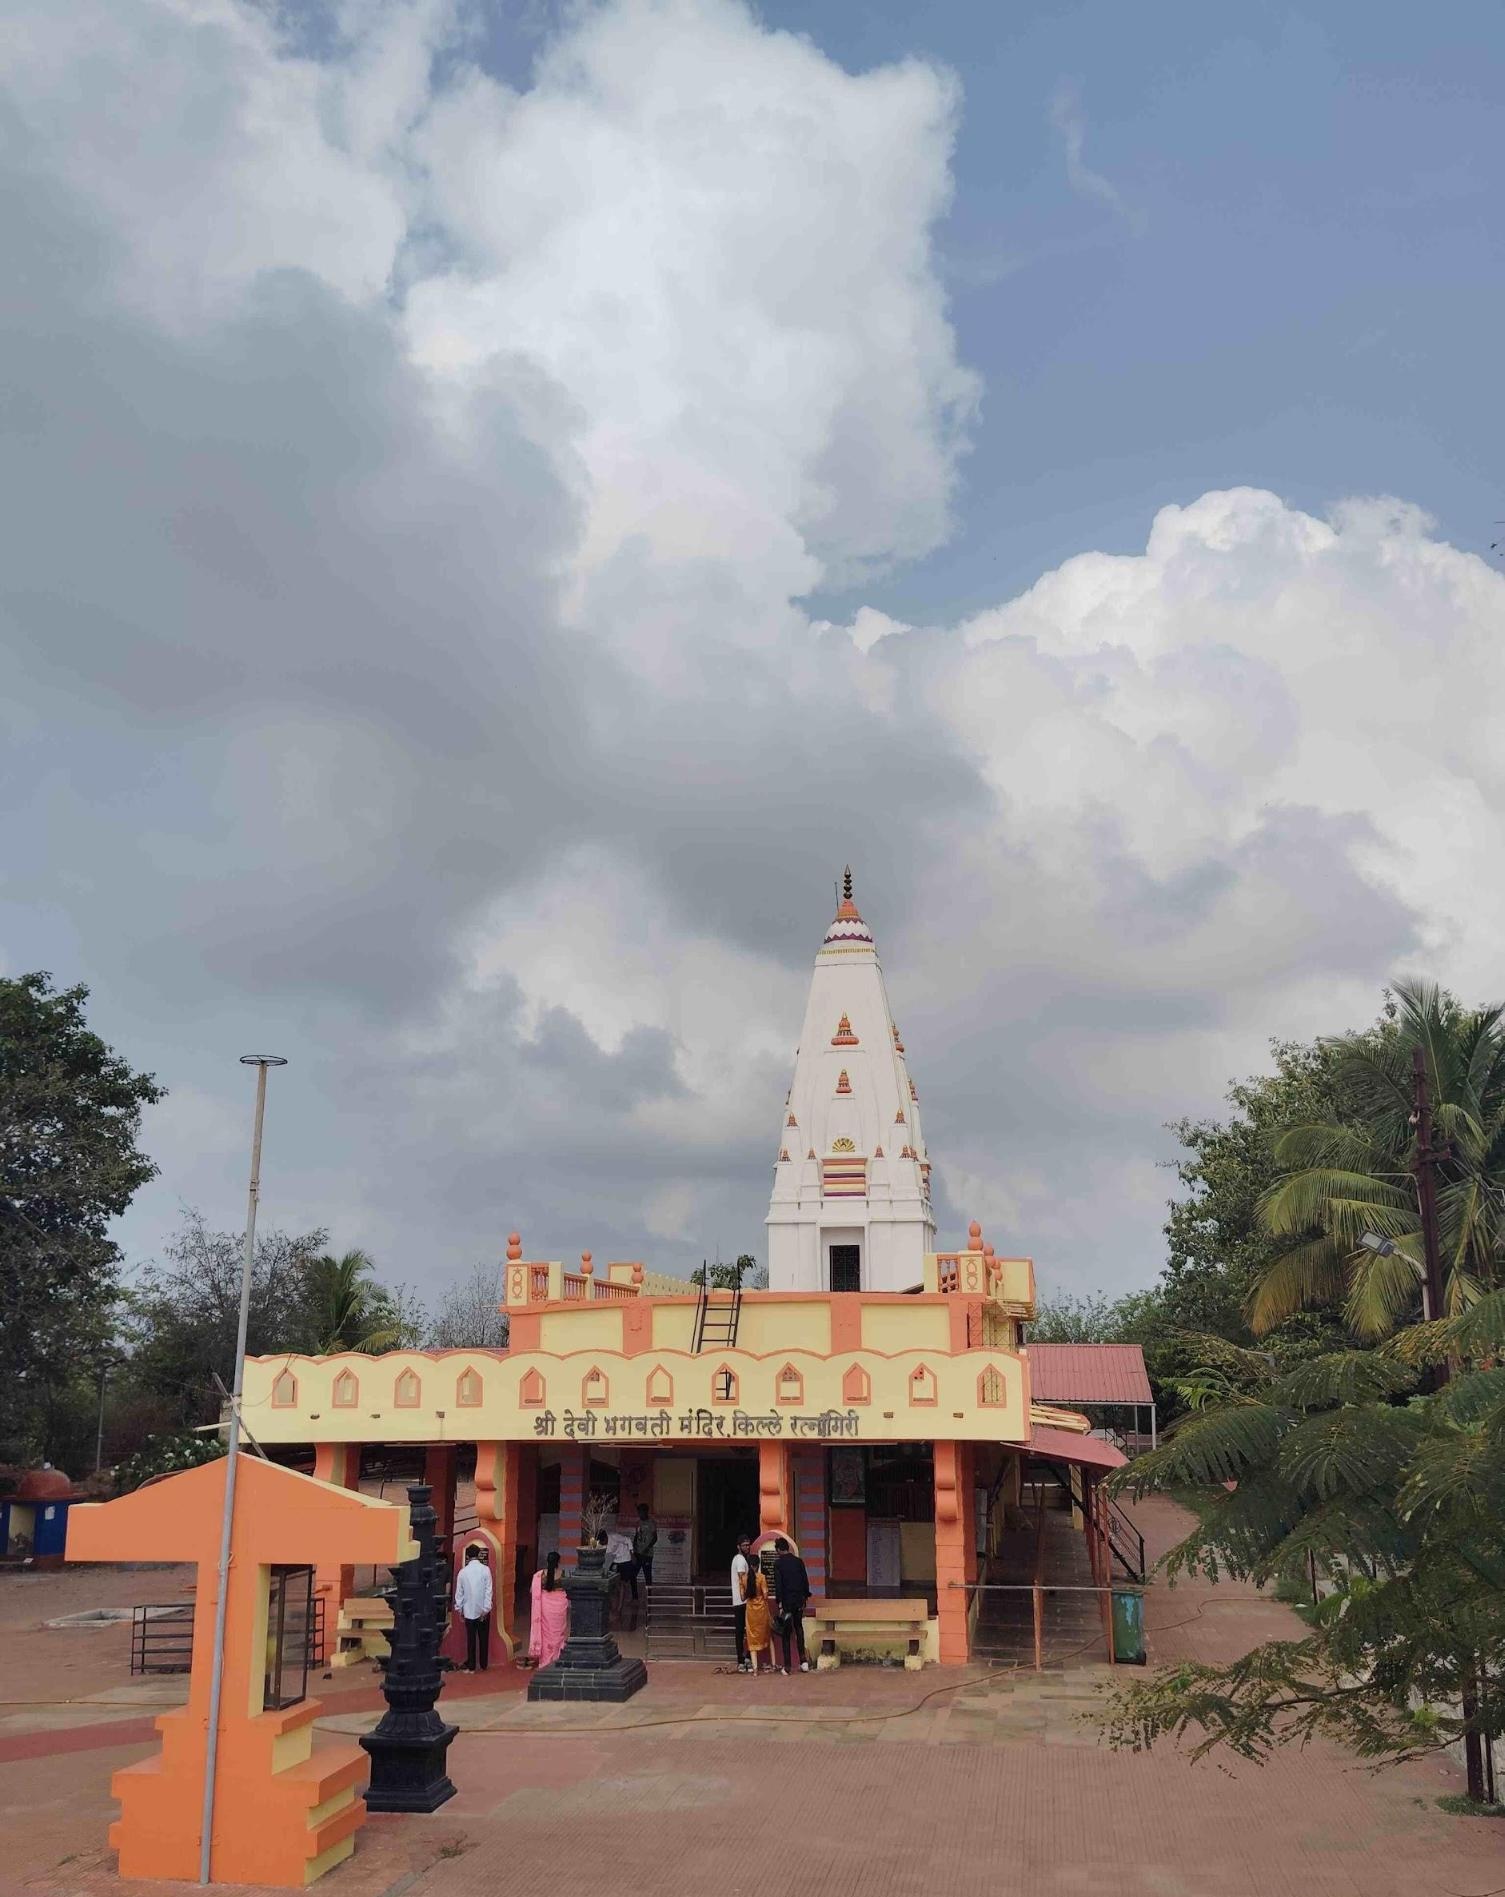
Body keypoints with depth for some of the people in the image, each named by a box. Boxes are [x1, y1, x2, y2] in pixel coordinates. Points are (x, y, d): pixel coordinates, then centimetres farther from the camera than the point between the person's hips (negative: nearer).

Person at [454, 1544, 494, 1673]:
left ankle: (471, 1667, 7)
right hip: (483, 1610, -1)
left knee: (471, 1639, 7)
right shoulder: (485, 1570, -10)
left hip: (469, 1610, 1)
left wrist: (459, 1609, 10)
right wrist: (486, 1609, -8)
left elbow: (459, 1592, 1)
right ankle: (484, 1665, 17)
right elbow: (488, 1591, -12)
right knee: (484, 1638, 11)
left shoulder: (463, 1572, -5)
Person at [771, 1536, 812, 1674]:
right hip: (799, 1601, 4)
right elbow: (805, 1581, 6)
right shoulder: (799, 1561, 4)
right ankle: (803, 1660, 11)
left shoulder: (778, 1564, -8)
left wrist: (779, 1604, -13)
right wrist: (806, 1598, 16)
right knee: (799, 1628, 20)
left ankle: (787, 1666, 4)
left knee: (785, 1633, 4)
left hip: (786, 1602, -4)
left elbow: (778, 1585, -13)